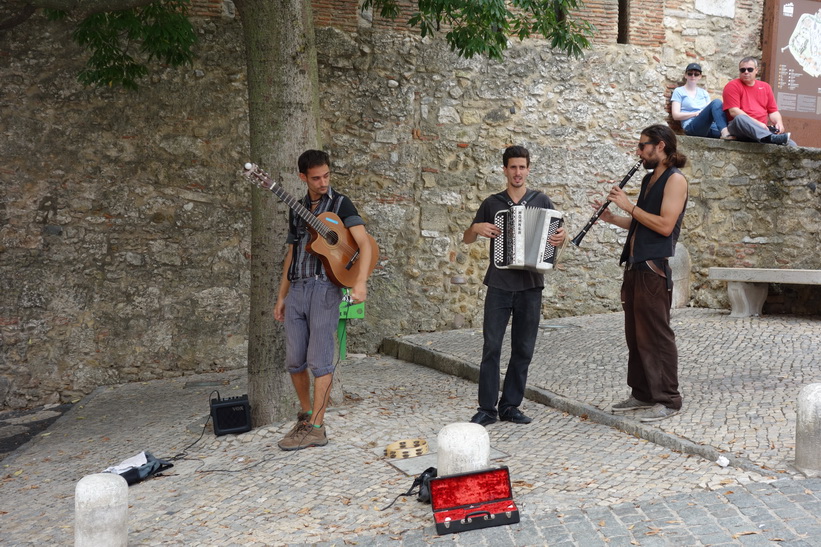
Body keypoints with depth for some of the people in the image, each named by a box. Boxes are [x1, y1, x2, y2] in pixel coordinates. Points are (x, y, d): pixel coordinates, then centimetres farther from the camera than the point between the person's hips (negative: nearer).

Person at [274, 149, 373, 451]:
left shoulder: (340, 203, 0)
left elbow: (364, 242, -12)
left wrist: (361, 281, -27)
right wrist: (281, 296, 16)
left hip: (325, 287, -6)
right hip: (297, 289, 6)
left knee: (319, 361, -5)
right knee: (294, 361, 8)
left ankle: (316, 428, 3)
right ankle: (306, 415, 26)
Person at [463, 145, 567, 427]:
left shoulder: (541, 201, 7)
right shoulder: (492, 203, 7)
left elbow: (556, 237, 11)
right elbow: (466, 239, 11)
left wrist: (561, 237, -12)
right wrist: (477, 227, -10)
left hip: (530, 286, 1)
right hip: (499, 285, -1)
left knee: (523, 350, 5)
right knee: (492, 346, -5)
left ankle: (511, 406, 17)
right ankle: (487, 408, 3)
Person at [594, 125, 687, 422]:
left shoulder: (675, 179, -8)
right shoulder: (649, 179, 19)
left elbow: (664, 225, -19)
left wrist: (629, 206, -14)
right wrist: (613, 218, 8)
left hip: (654, 268, -9)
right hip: (635, 265, 9)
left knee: (656, 335, -5)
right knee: (635, 334, 12)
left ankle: (668, 400, 3)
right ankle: (642, 393, 21)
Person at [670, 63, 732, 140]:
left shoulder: (704, 92, 27)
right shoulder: (679, 91, 12)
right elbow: (676, 115, 1)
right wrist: (696, 113, -5)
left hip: (709, 125, 5)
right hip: (691, 127, -5)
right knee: (716, 102, -30)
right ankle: (725, 132, -50)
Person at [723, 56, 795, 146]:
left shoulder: (765, 87, 20)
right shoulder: (733, 86, 3)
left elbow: (773, 111, 19)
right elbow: (734, 111, -9)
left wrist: (779, 123, -5)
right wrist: (758, 123, -17)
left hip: (762, 130, 5)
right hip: (739, 128, -5)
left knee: (791, 145, -19)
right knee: (740, 118, -42)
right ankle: (772, 138, -57)